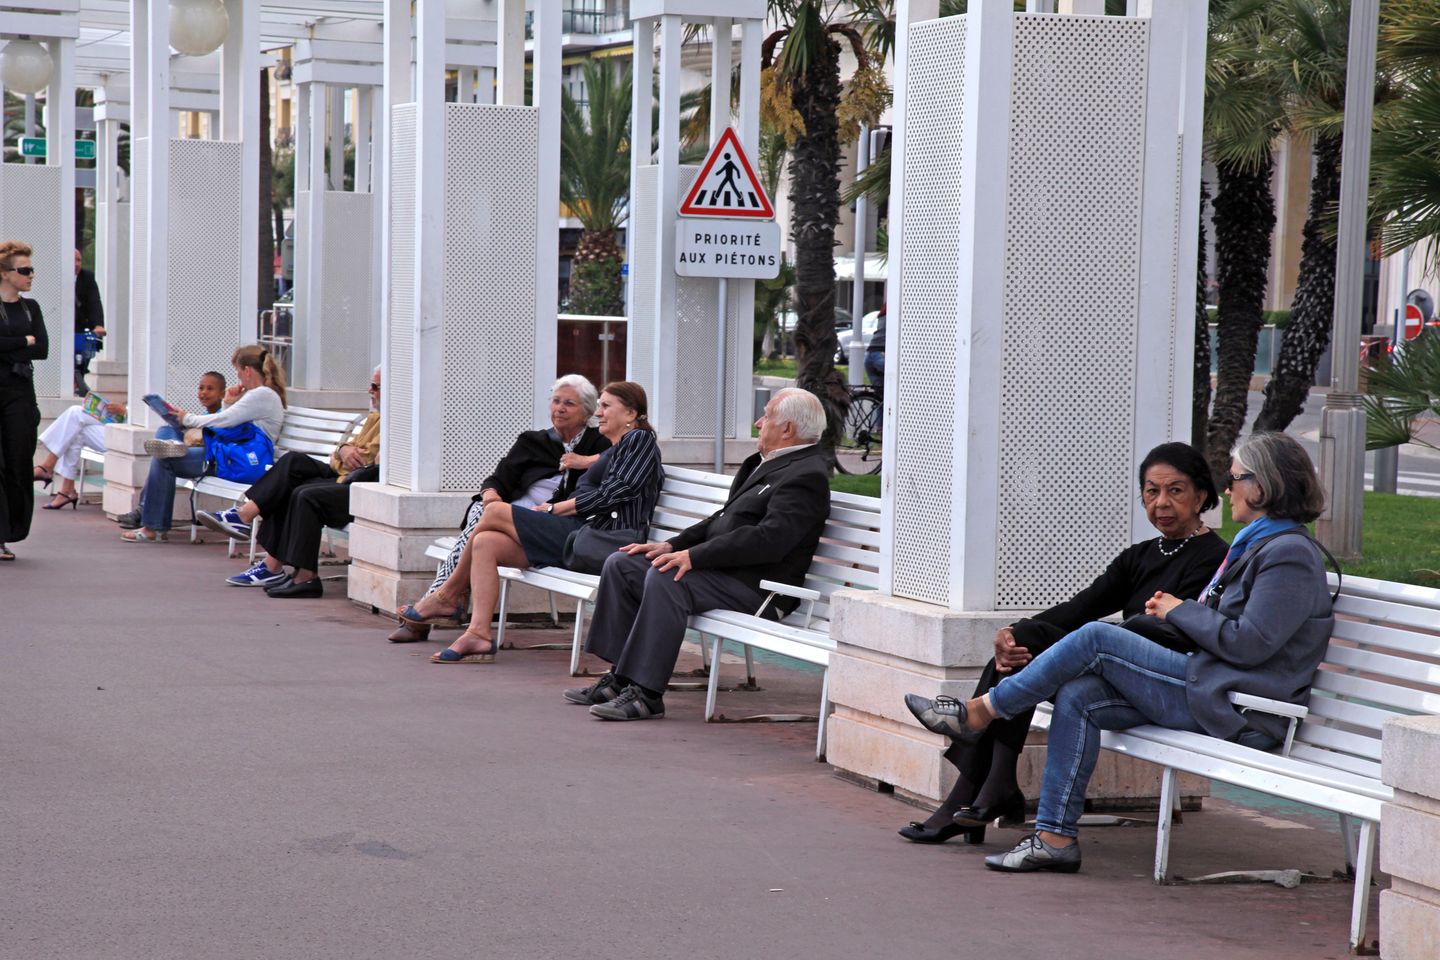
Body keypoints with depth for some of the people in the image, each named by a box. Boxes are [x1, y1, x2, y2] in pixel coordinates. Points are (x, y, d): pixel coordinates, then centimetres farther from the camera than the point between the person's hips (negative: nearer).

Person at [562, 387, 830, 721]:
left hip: (755, 585, -11)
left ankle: (646, 694, -29)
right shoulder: (765, 463, 21)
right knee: (620, 564, 2)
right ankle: (621, 677, 1)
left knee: (665, 578, -33)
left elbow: (769, 539, -24)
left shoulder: (807, 476, -13)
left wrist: (694, 555, -25)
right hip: (718, 565, 11)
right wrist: (673, 545, 8)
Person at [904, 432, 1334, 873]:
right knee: (1077, 697, -5)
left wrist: (1180, 611, -7)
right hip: (1211, 691, 10)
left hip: (1235, 709, -10)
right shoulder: (1258, 544, 22)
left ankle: (978, 713, -1)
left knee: (1096, 638, -13)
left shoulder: (1290, 555, -12)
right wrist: (1172, 611, 8)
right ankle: (1055, 837, -7)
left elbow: (1248, 643, -20)